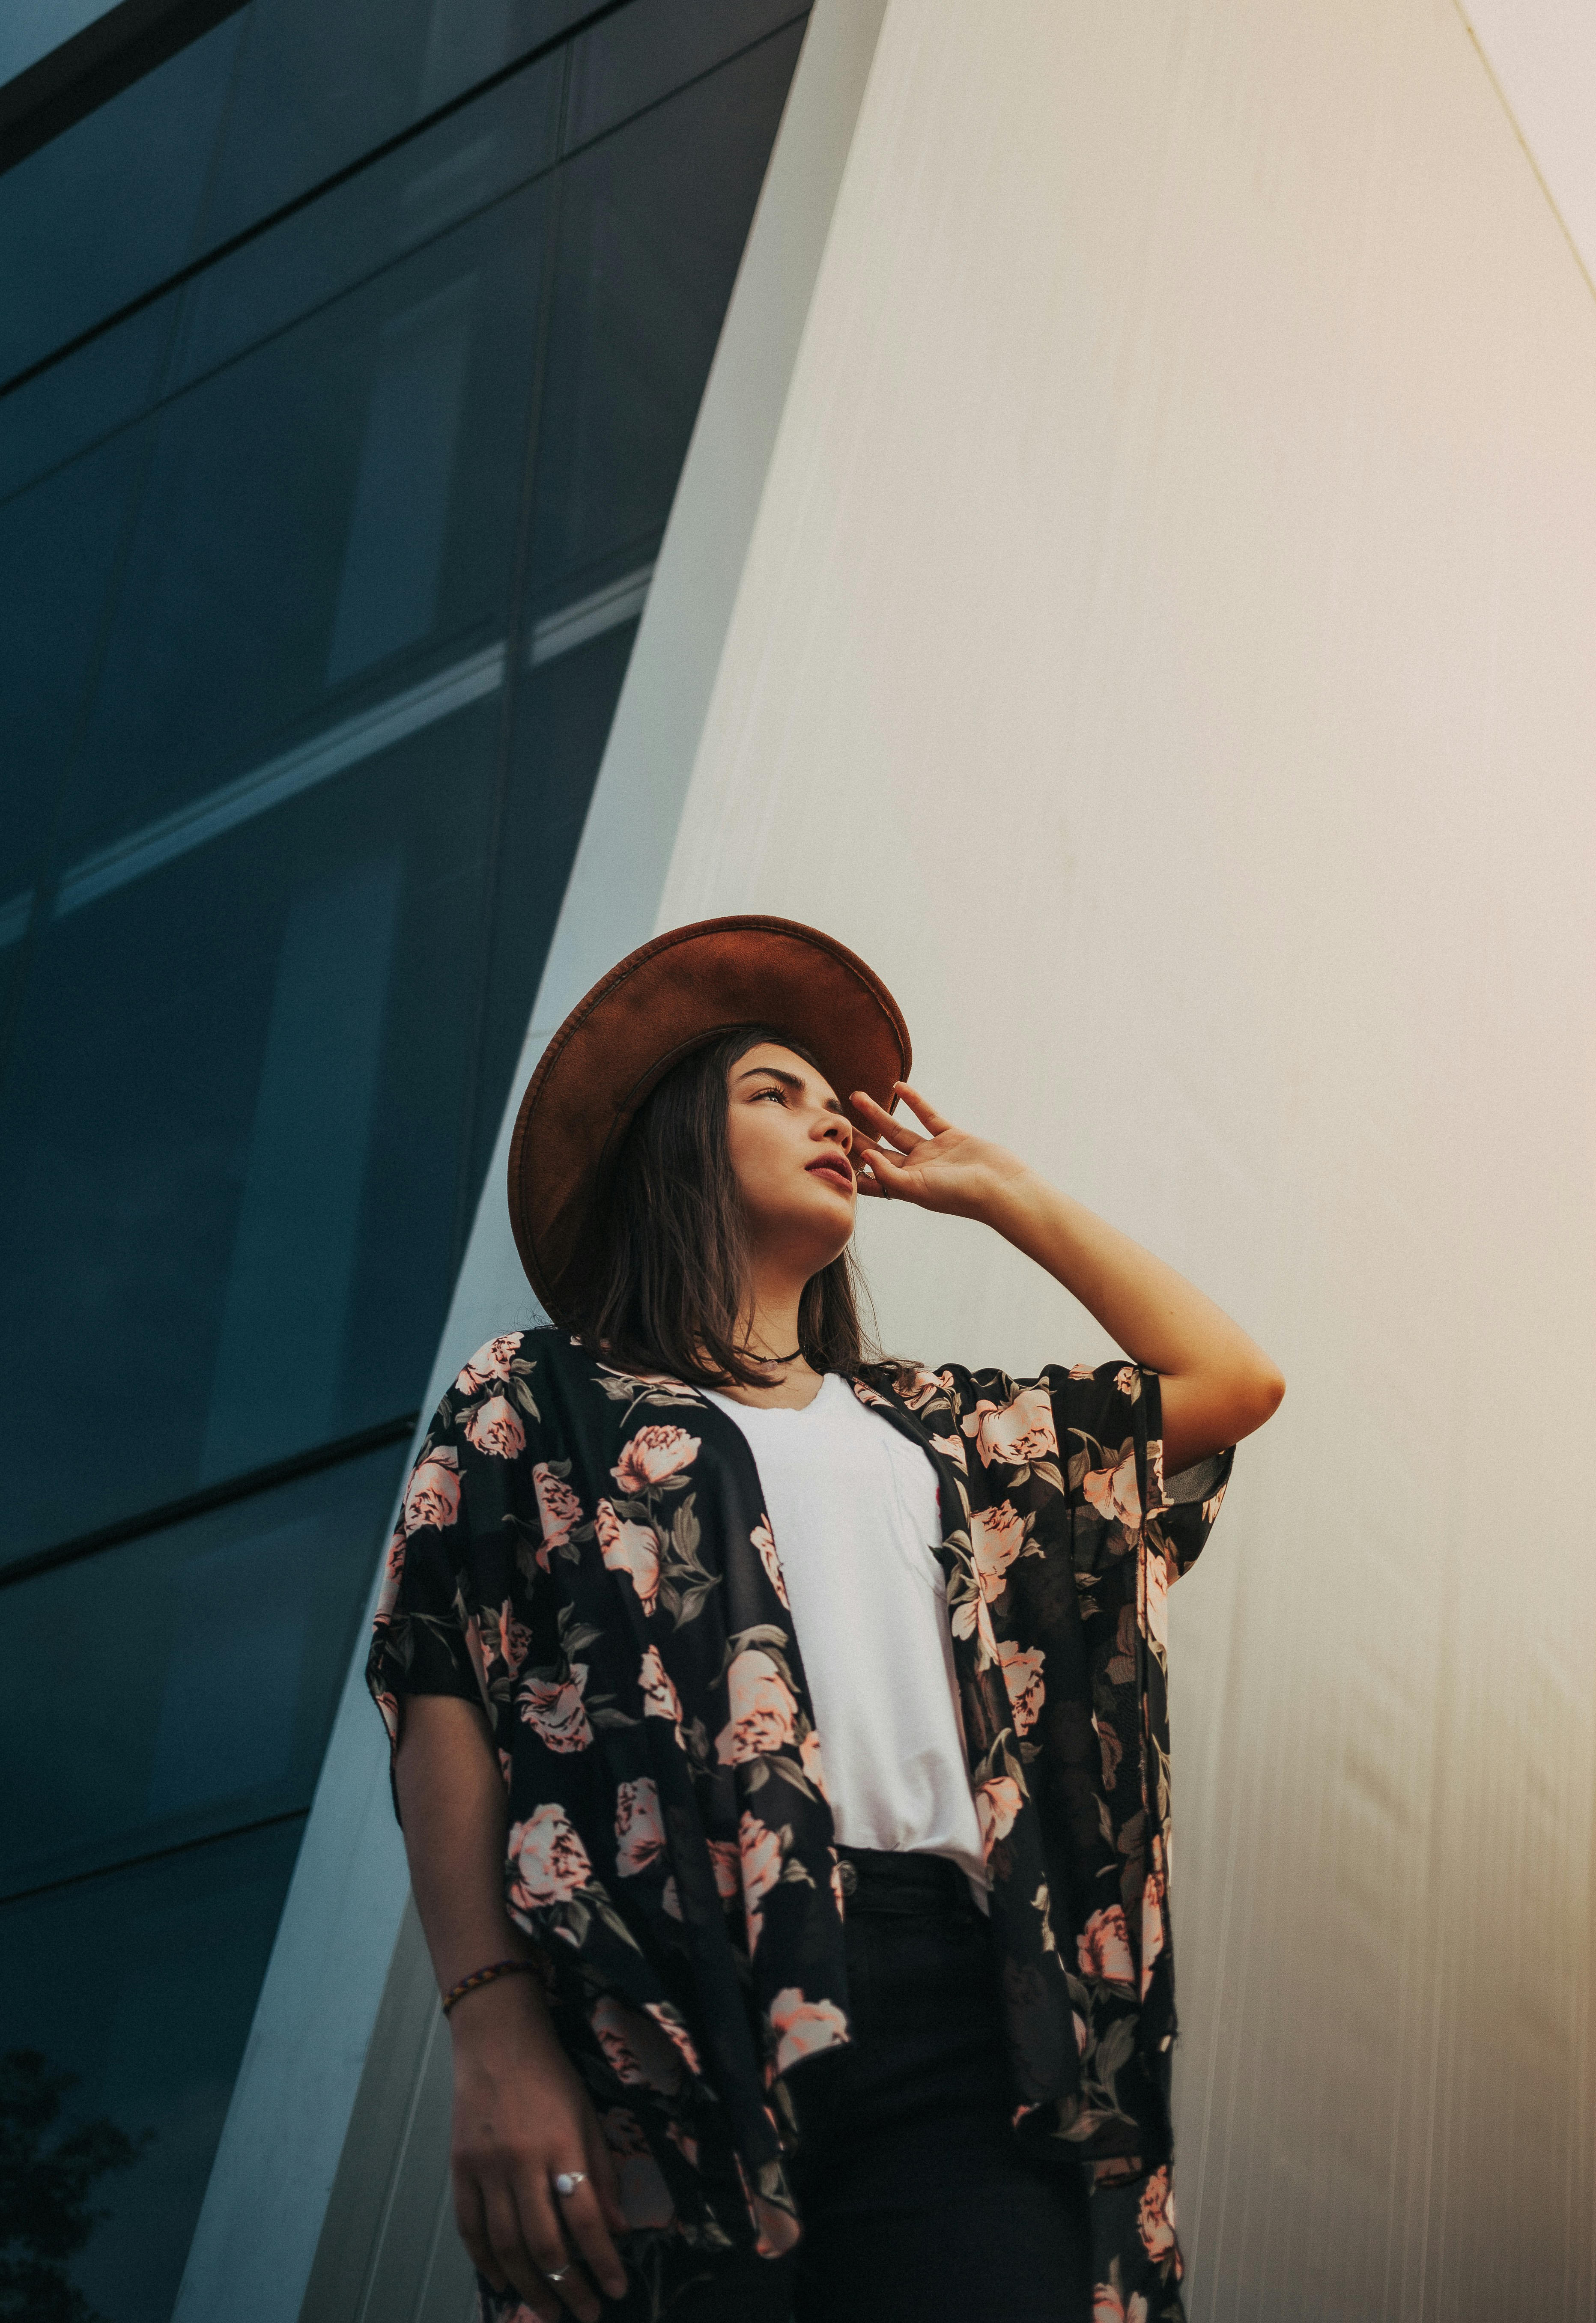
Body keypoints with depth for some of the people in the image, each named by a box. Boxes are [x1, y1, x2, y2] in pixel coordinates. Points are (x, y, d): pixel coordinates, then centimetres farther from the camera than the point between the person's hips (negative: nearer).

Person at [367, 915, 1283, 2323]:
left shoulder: (933, 1429, 29)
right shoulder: (541, 1397, 16)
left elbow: (1232, 1380, 28)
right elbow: (446, 1694, 4)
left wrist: (999, 1191, 33)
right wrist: (492, 2026, -11)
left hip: (961, 2010, 3)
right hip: (671, 2009, -3)